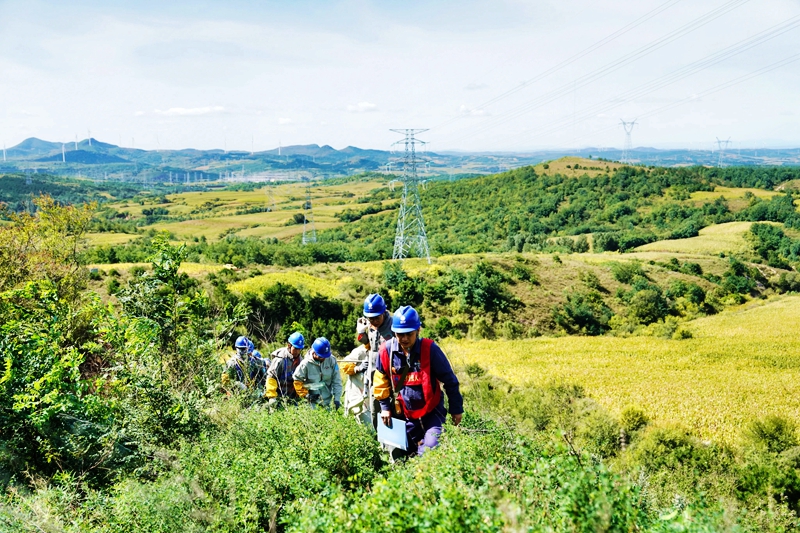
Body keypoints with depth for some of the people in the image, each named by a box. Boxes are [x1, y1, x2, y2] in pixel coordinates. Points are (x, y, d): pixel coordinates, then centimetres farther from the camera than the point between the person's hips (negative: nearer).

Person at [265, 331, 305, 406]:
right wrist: (272, 396, -21)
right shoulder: (280, 359, -18)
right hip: (278, 396, -6)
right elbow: (271, 377, -18)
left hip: (292, 397, 6)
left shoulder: (300, 360, 3)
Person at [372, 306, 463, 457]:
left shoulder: (430, 349, -19)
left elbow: (449, 380, -9)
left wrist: (456, 409, -4)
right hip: (405, 414, 4)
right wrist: (385, 407, 7)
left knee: (430, 448, -22)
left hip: (432, 412, -3)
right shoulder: (386, 350, -11)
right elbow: (381, 381, 7)